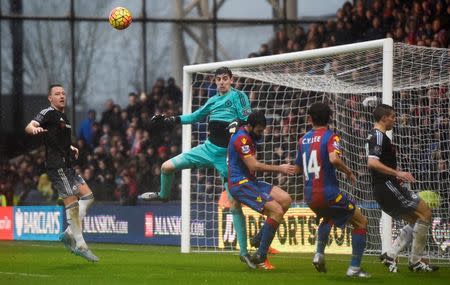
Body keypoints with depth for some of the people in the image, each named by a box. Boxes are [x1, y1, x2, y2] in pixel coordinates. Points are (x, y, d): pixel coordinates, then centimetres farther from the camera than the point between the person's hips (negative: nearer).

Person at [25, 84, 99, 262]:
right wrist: (34, 129, -45)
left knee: (87, 196, 4)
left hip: (67, 166, 9)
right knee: (71, 202, -11)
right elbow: (29, 127, -22)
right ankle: (80, 245, -8)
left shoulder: (63, 117, 19)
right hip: (56, 166, -9)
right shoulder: (48, 113, -7)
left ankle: (69, 234, 10)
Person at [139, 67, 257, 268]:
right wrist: (170, 120, 25)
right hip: (208, 149, 6)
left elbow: (248, 121, -12)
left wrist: (237, 124, -32)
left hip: (227, 154, -6)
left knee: (235, 205, -9)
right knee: (167, 166, 4)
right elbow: (196, 116, 28)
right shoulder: (213, 101, 14)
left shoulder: (238, 96, -5)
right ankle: (163, 195, 37)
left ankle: (244, 252, -4)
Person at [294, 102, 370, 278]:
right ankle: (354, 268, -1)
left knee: (327, 218, 38)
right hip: (329, 193, -6)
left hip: (310, 196, 6)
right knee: (361, 222, 8)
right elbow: (334, 158, -27)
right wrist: (348, 172, -11)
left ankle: (319, 254, 20)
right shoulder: (330, 136, -8)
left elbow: (297, 169, 18)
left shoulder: (303, 139, 9)